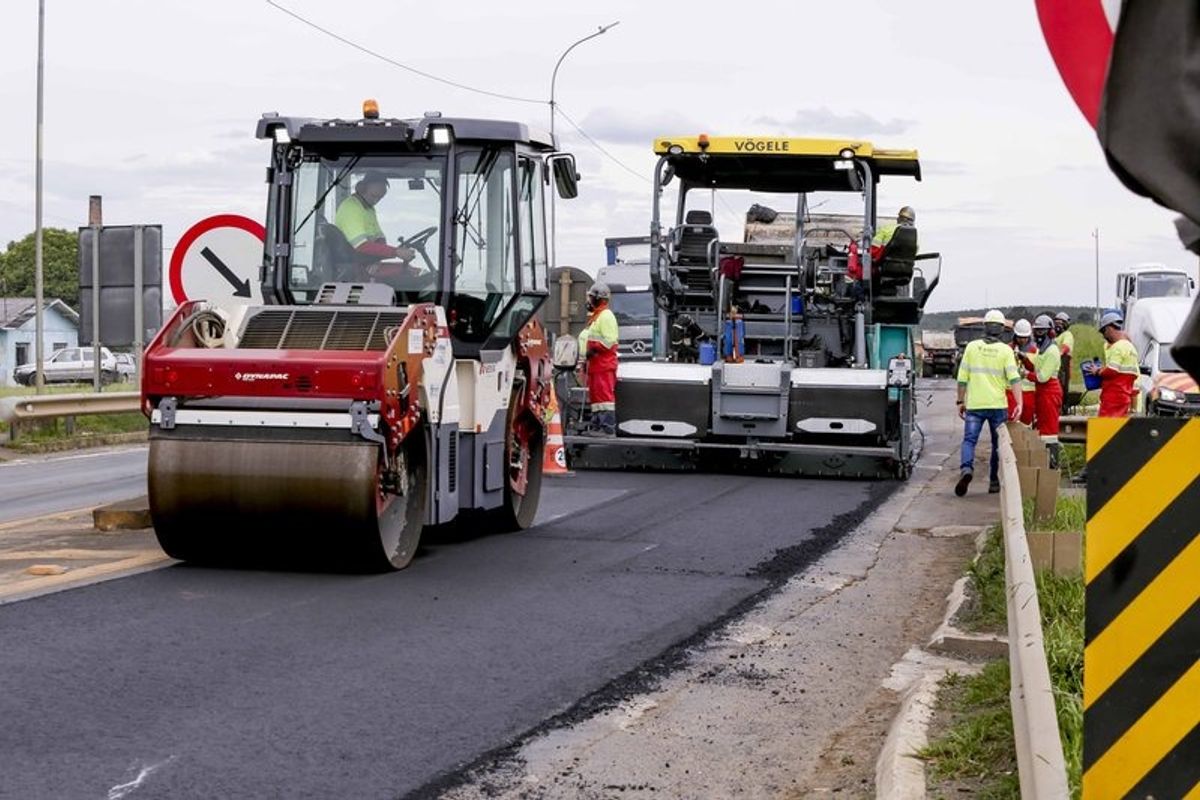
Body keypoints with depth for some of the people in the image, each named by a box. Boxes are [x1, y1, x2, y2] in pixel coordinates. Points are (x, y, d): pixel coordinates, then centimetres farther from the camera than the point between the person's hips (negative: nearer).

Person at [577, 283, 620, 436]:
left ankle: (608, 428, -16)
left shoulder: (606, 316, -11)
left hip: (604, 364, -11)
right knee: (595, 396, 12)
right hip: (595, 365, 11)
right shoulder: (595, 316, 23)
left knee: (605, 395, -13)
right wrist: (586, 355, 19)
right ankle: (596, 427, 16)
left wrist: (593, 350, -21)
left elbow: (610, 340, -20)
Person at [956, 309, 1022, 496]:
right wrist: (1019, 403, -13)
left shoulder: (972, 347, 3)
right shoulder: (1005, 350, -1)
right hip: (998, 404, 0)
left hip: (974, 405, 0)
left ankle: (967, 468, -28)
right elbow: (1014, 378, -10)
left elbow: (962, 377, 5)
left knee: (969, 439, -1)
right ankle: (994, 481, 15)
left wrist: (961, 401, 13)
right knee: (998, 443, 13)